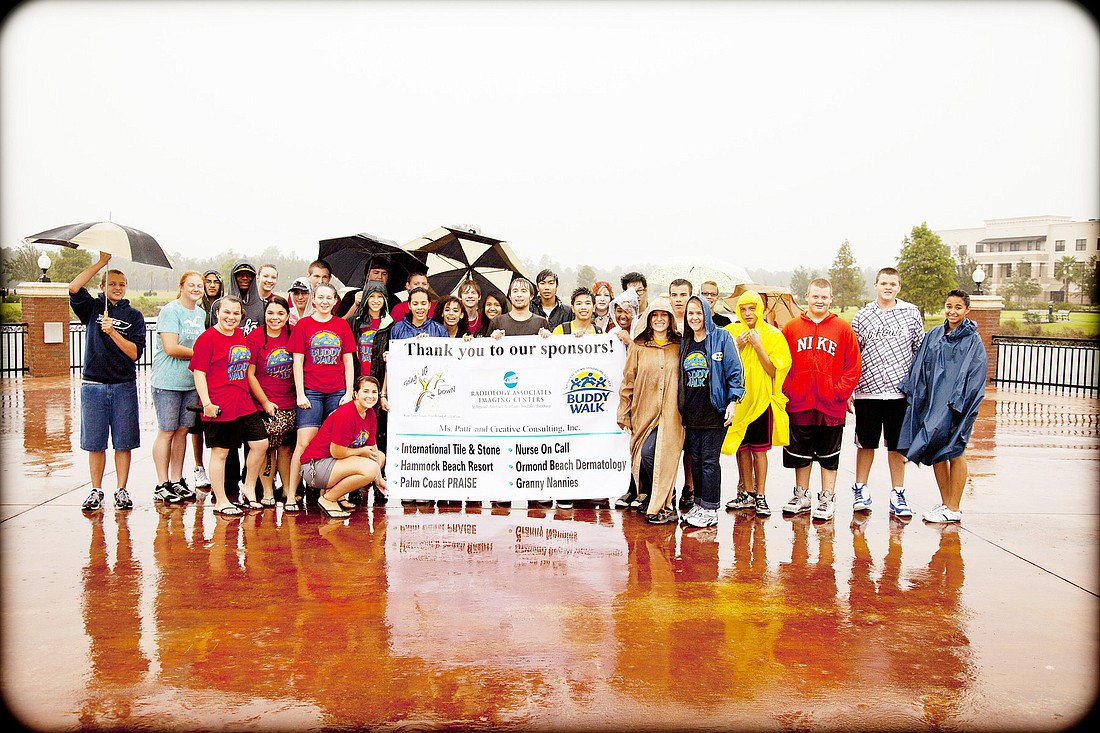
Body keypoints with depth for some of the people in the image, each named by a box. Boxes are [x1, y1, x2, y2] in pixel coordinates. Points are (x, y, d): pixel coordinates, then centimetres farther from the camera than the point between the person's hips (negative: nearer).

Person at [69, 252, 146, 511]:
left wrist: (112, 331, -13)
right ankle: (96, 491, 15)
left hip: (124, 385, 0)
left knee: (123, 442, 2)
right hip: (93, 384, 0)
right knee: (95, 442, 5)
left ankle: (121, 490, 11)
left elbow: (135, 353, -2)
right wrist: (102, 262, -10)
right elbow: (74, 288, -12)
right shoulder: (93, 308, 8)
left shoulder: (134, 315, 7)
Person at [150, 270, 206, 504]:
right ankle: (162, 485, 8)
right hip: (168, 381, -6)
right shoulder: (170, 311, -8)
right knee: (166, 431, 0)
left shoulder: (202, 314, 14)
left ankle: (177, 481, 18)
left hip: (192, 381, 6)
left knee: (182, 430, 9)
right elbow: (171, 348, -16)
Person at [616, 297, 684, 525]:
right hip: (644, 411, 1)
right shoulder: (638, 346, 7)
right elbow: (628, 382, 7)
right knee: (646, 454, -3)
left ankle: (658, 505, 5)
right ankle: (666, 500, 19)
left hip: (671, 413, -1)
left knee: (664, 457, -12)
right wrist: (624, 414, 4)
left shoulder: (679, 346, 7)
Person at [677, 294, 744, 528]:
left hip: (714, 411, -6)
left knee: (710, 461, -3)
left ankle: (710, 509, 5)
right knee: (695, 459, 10)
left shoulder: (722, 337, -3)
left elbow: (735, 372, -6)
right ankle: (699, 504, 21)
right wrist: (680, 408, 16)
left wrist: (733, 402, -12)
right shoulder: (684, 343, 13)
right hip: (691, 411, 6)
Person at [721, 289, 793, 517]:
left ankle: (760, 496, 6)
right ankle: (747, 493, 20)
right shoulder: (731, 332, 5)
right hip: (737, 398, 3)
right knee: (741, 447, 8)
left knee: (759, 448, -2)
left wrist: (758, 345, -14)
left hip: (762, 398, -2)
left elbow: (773, 371, -7)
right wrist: (737, 346, -10)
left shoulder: (773, 334, -1)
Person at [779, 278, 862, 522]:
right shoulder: (791, 327, 3)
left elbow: (853, 367, 0)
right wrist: (788, 390, -3)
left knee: (829, 455, 8)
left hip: (831, 406, -2)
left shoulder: (843, 329, -1)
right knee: (800, 454, 13)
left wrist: (840, 393, -8)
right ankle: (801, 496, 27)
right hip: (799, 404, 2)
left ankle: (827, 499, 18)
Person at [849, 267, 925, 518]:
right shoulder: (862, 316, 5)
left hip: (899, 391, 0)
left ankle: (898, 495, 17)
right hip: (867, 391, 0)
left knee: (897, 445, 7)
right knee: (865, 443, 8)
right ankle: (860, 490, 21)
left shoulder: (911, 313, 4)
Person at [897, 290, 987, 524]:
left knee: (954, 454, 0)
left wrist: (958, 402, -18)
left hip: (955, 405, -5)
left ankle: (954, 509, 9)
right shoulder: (934, 335, 11)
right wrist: (911, 392, 4)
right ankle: (945, 503, 21)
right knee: (936, 454, 9)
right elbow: (919, 366, 12)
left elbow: (975, 375, -11)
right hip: (932, 402, 5)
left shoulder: (972, 340, -4)